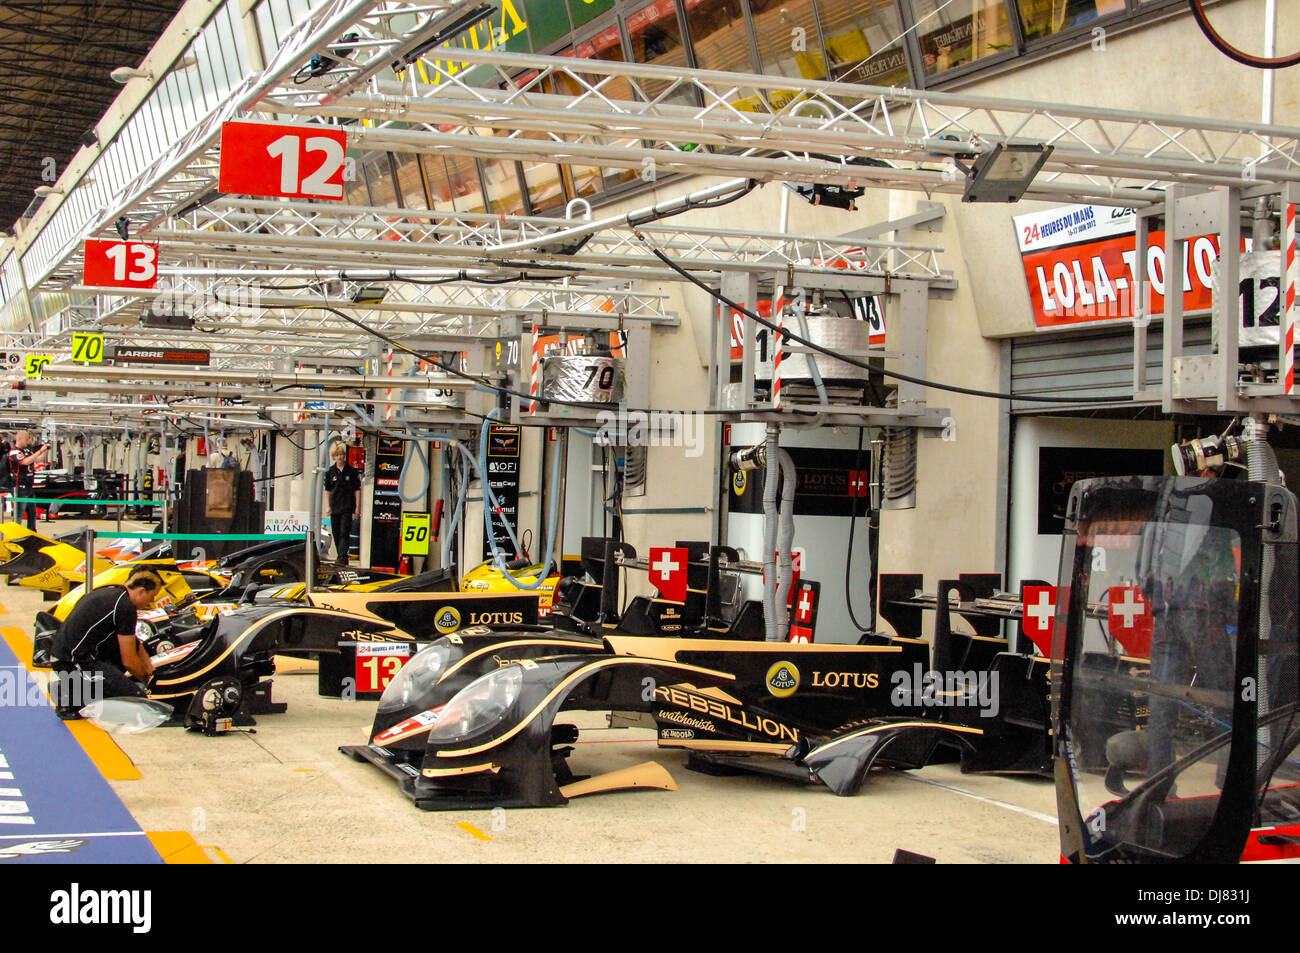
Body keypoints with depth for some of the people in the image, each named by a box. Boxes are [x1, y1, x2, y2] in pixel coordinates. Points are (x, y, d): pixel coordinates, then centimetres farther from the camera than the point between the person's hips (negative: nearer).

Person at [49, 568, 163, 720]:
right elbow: (129, 661, -8)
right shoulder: (125, 607, -14)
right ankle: (71, 694, -8)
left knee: (131, 644, 19)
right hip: (74, 663, -10)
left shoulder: (111, 592, 15)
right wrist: (146, 678, 11)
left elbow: (134, 643, 28)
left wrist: (150, 669, 30)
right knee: (137, 700, -12)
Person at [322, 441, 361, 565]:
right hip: (334, 507, 4)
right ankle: (343, 559, 18)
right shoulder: (330, 472, 6)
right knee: (336, 533, 7)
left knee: (344, 532, -13)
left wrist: (357, 506, -2)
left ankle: (342, 557, -21)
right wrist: (327, 506, 4)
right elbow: (327, 491, 10)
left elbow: (357, 490, 2)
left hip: (347, 508, -4)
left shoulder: (352, 471, -1)